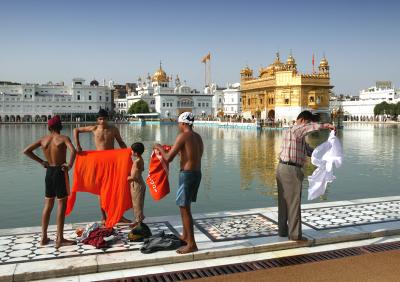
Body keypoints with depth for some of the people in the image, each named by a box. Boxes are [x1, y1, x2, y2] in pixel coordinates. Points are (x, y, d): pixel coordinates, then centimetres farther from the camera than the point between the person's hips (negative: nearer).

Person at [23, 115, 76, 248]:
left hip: (49, 172, 6)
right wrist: (69, 165, -17)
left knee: (48, 205, 14)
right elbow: (73, 151, -28)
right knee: (61, 204, 0)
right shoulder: (63, 138, -10)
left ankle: (44, 237, 20)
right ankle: (59, 239, 2)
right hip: (60, 172, -6)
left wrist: (41, 161, 9)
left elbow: (26, 151, 8)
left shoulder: (43, 139, 6)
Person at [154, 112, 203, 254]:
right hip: (197, 173, 9)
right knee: (184, 206, 22)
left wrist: (160, 148, 4)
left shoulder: (183, 136, -14)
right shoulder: (198, 137, 12)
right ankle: (185, 236, 36)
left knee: (184, 209, -1)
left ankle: (191, 244, 4)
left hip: (187, 175, -9)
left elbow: (168, 158, -15)